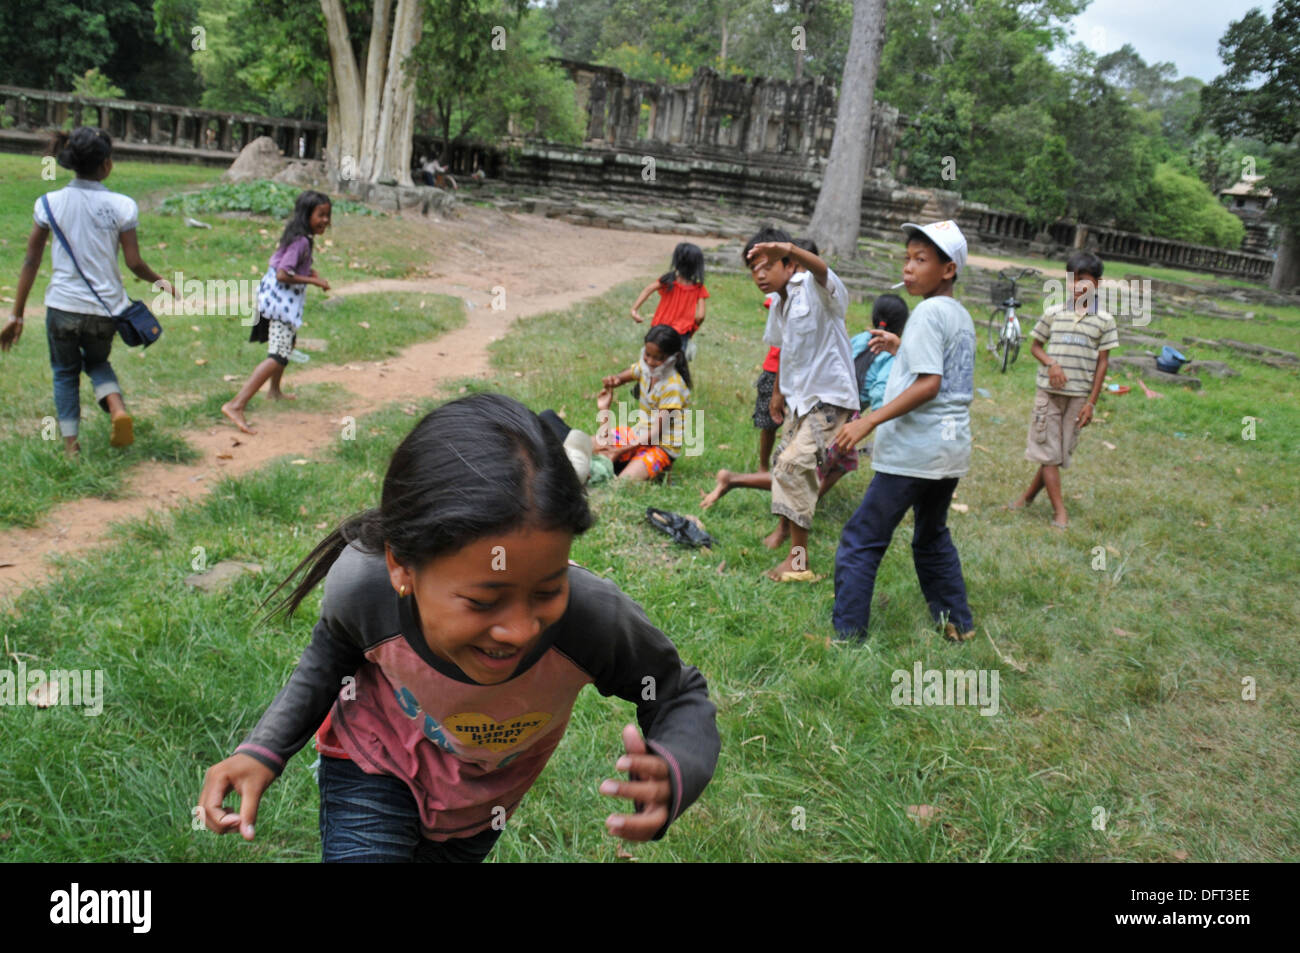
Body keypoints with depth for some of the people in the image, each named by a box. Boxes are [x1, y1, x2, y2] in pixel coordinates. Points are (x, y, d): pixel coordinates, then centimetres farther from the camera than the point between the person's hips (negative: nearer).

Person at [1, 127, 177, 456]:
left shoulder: (49, 203, -3)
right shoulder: (121, 206, -7)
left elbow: (31, 261, 0)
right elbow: (134, 263, -5)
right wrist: (162, 282, 15)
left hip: (62, 307, 0)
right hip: (105, 309, 0)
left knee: (65, 372, 21)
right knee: (97, 362, 27)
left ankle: (71, 445, 18)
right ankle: (117, 408, -1)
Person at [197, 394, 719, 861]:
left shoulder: (596, 619, -41)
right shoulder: (363, 586, -36)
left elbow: (681, 696, -20)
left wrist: (671, 777, -43)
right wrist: (264, 748, -24)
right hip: (374, 763, -2)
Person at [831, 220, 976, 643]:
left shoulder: (928, 312, -13)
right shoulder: (962, 316, 14)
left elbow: (929, 384, -22)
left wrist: (868, 422, -24)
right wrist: (903, 349, 22)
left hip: (914, 449, -9)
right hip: (952, 449, 9)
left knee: (861, 541, -3)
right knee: (932, 537, 25)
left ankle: (847, 635, -2)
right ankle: (958, 624, 31)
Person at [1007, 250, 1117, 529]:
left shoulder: (1104, 321, 0)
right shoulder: (1053, 313, 0)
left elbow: (1102, 362, 2)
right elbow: (1035, 346, 10)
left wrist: (1092, 402, -2)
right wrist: (1050, 363, -12)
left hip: (1079, 395, 0)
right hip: (1049, 391, 0)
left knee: (1061, 452, 6)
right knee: (1048, 450, -1)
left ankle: (1029, 495, 21)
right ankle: (1059, 510, 5)